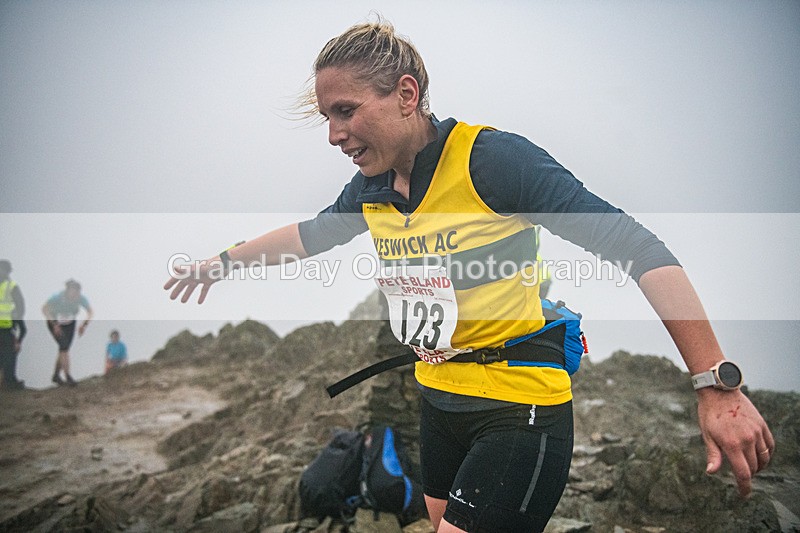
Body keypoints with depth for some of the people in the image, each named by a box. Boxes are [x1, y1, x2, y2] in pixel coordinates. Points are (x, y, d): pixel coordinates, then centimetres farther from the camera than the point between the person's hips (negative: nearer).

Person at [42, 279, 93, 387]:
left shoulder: (81, 298, -28)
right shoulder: (57, 297, -37)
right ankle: (68, 377, -12)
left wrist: (84, 325, -30)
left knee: (64, 349, 2)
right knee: (64, 346, -20)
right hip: (54, 321, -4)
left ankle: (56, 375, 22)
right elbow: (44, 309, -23)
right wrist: (55, 325, -31)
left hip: (69, 323, 4)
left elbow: (90, 312, -13)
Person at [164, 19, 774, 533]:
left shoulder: (492, 157, -21)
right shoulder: (370, 190, 1)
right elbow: (311, 233, 25)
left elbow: (637, 247, -25)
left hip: (519, 412, -7)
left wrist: (717, 386, -29)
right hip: (438, 402, 7)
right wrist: (222, 262, 30)